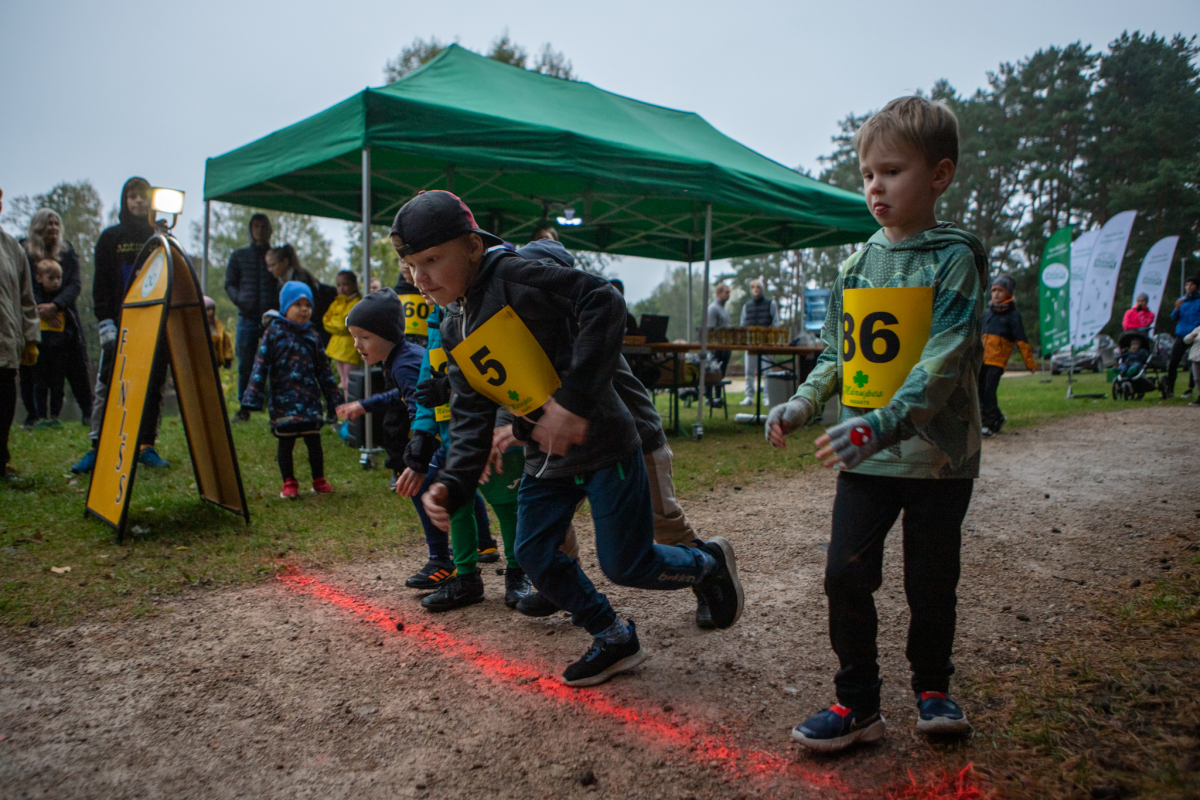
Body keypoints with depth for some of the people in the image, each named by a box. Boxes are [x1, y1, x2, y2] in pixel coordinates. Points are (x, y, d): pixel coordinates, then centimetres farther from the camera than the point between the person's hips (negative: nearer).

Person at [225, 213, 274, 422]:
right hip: (247, 317, 1)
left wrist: (278, 305, -8)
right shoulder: (239, 255, 14)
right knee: (245, 365, 2)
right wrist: (239, 299, -8)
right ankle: (244, 408, 12)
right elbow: (229, 283, 12)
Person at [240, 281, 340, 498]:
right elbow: (260, 365, -3)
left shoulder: (312, 336, 11)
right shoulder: (273, 333, 0)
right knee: (285, 442, 5)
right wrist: (253, 397, -9)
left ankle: (319, 481, 19)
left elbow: (323, 369, 17)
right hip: (284, 400, -3)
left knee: (314, 441, 4)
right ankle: (289, 483, 18)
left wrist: (332, 397, 16)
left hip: (310, 399, 3)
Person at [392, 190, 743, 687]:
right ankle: (615, 641, 29)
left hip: (601, 441, -8)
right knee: (534, 557, 9)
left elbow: (603, 302, -27)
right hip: (545, 458, 9)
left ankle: (709, 563, 31)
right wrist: (453, 483, -8)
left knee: (625, 565, -1)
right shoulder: (454, 330, 8)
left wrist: (574, 398, -31)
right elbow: (470, 413, 7)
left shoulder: (512, 277, -17)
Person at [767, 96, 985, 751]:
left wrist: (883, 424, -29)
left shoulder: (955, 258, -7)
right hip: (865, 456, 4)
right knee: (845, 575, -1)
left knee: (930, 580, 11)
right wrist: (803, 403, 0)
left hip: (938, 455, -4)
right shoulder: (857, 265, 9)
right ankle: (858, 703, 15)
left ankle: (931, 686, 35)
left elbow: (946, 360, -18)